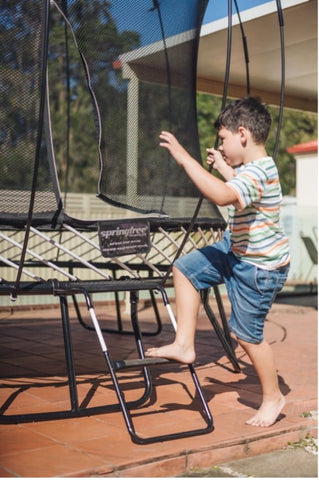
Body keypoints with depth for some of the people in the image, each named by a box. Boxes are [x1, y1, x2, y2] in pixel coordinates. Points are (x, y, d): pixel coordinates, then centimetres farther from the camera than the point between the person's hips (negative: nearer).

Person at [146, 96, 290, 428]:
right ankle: (184, 344, 9)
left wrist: (184, 158, -46)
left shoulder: (257, 173, -30)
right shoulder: (253, 168, 3)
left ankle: (272, 397, 24)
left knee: (247, 335, 1)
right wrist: (222, 167, 19)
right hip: (236, 250, 10)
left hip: (259, 266, -10)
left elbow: (223, 196, -51)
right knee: (184, 269, 6)